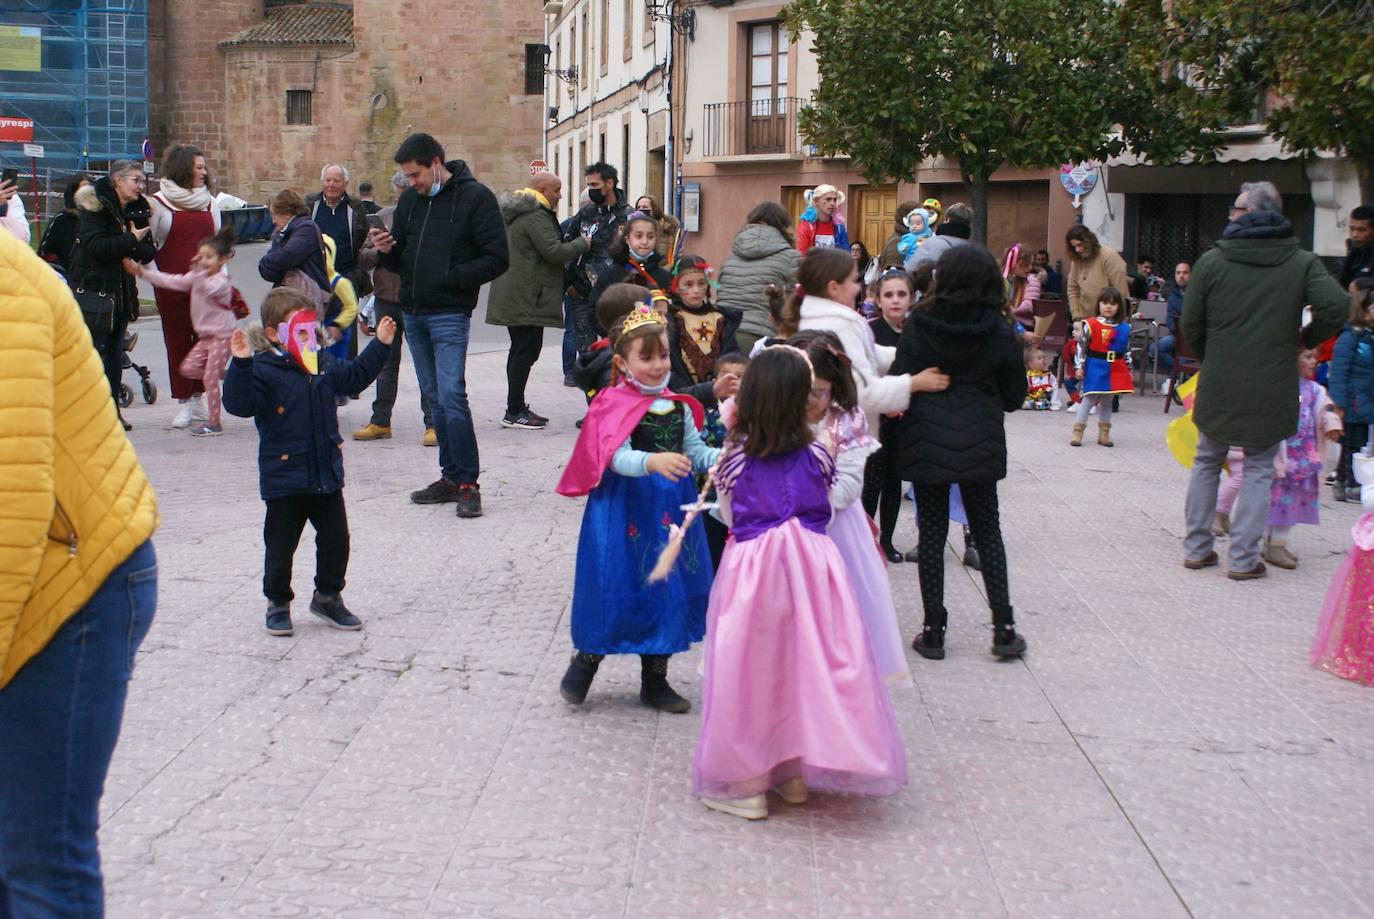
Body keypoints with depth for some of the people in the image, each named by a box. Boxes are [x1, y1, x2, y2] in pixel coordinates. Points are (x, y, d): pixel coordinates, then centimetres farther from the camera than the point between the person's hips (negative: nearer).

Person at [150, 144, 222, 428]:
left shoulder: (210, 202, 12)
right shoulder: (159, 202, 0)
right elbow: (150, 242, 1)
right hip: (171, 285, -3)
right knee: (177, 341, 2)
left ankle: (199, 398, 12)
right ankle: (184, 403, 9)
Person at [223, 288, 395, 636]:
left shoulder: (323, 366, 7)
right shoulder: (264, 371, -14)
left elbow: (355, 376, 24)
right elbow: (239, 403, -27)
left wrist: (380, 345, 22)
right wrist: (241, 364, -39)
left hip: (327, 476, 6)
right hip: (284, 480, -6)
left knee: (335, 541, 11)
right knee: (280, 546, 6)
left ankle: (328, 597, 29)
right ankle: (278, 604, 23)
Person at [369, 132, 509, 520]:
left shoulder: (475, 197, -6)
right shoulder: (409, 200, 13)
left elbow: (497, 259, -10)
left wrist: (453, 277, -17)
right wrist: (388, 251, -3)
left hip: (449, 313, -7)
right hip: (412, 313, 7)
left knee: (451, 394, -14)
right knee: (434, 397, 10)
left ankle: (468, 483, -7)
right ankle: (451, 476, 17)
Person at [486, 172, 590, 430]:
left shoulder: (517, 214, 20)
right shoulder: (535, 217, -15)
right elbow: (554, 252, -21)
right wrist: (581, 244, -6)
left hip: (512, 298, 11)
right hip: (527, 299, -11)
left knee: (521, 350, 15)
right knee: (526, 350, -9)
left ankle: (517, 407, 20)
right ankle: (514, 412, -8)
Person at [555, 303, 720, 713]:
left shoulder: (678, 407, 7)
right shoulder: (615, 405, -11)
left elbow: (696, 452, 9)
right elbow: (617, 457, -23)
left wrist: (727, 457, -11)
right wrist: (653, 462, -41)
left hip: (670, 508, 6)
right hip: (625, 509, -6)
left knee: (668, 589, 11)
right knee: (617, 588, -2)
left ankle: (655, 681, 25)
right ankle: (584, 663, 22)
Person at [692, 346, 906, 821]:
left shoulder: (734, 461, -3)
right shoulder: (817, 457, -1)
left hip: (752, 565, -1)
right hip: (811, 566, 1)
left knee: (749, 668, 6)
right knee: (804, 663, 11)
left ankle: (746, 781, 10)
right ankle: (795, 773, 20)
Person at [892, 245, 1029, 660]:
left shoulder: (919, 325, -9)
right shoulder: (1000, 332, -4)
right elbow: (1014, 396, 4)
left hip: (926, 443, -1)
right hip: (980, 446, 1)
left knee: (932, 534, 7)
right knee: (988, 532, 13)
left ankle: (933, 631, 10)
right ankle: (1003, 628, 11)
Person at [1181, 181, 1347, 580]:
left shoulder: (1211, 261, -3)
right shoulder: (1301, 262, -3)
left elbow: (1191, 323, -1)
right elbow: (1334, 304, -16)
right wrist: (1309, 339, 3)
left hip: (1218, 384, 1)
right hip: (1271, 389, -1)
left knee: (1206, 463, 17)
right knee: (1259, 470, 9)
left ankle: (1197, 548, 20)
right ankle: (1244, 558, 5)